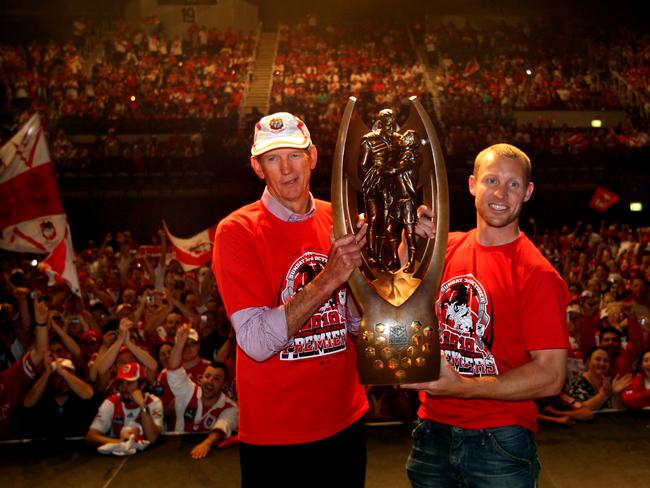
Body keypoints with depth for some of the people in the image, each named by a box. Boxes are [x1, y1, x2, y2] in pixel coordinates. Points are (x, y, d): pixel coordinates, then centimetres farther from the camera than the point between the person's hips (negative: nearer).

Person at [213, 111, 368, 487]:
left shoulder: (337, 221, 1)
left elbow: (357, 324, 3)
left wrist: (356, 267, -14)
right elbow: (256, 343, -22)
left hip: (346, 423, 5)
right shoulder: (237, 231, -13)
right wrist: (328, 278, -27)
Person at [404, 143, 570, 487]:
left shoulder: (537, 274, -13)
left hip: (498, 442, -5)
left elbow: (551, 375, -16)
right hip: (432, 431, 5)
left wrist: (463, 387, -20)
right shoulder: (447, 247, 1)